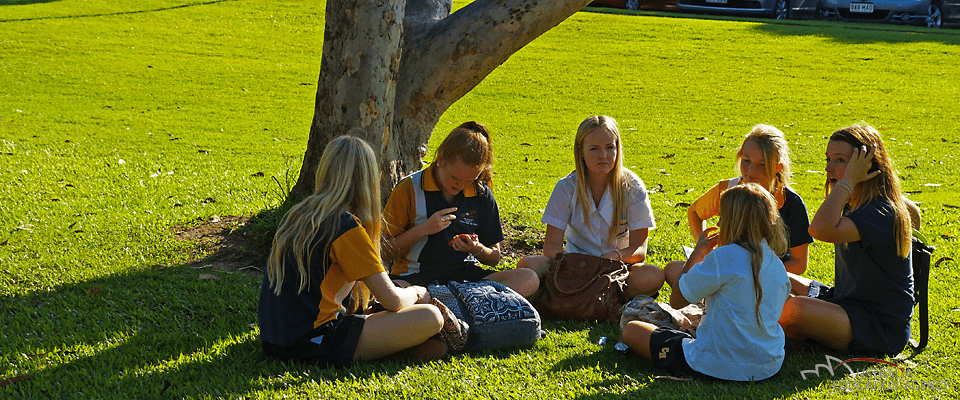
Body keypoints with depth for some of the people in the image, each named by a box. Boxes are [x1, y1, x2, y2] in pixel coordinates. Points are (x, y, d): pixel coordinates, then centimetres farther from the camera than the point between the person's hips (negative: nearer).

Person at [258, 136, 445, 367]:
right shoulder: (347, 227, -12)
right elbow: (392, 301, -7)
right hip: (312, 347, -9)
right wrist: (416, 293, 14)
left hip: (272, 343, 9)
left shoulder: (297, 215, 11)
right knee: (431, 318, -15)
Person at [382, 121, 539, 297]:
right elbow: (386, 251, -3)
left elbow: (494, 257, 13)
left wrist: (477, 249, -11)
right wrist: (423, 230, -16)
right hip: (415, 275, -3)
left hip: (464, 275, 3)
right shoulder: (409, 189, -6)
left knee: (529, 279, -23)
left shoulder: (482, 195, 4)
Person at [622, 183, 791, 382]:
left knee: (632, 330, 8)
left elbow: (676, 300, -9)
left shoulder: (724, 258, -19)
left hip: (720, 367, -7)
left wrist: (698, 251, 2)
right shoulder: (777, 265, 2)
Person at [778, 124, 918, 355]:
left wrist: (849, 179, -30)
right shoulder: (853, 204, 6)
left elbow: (821, 230, -39)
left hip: (883, 329, -9)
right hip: (845, 301, 9)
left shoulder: (883, 213, -24)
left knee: (794, 308, -30)